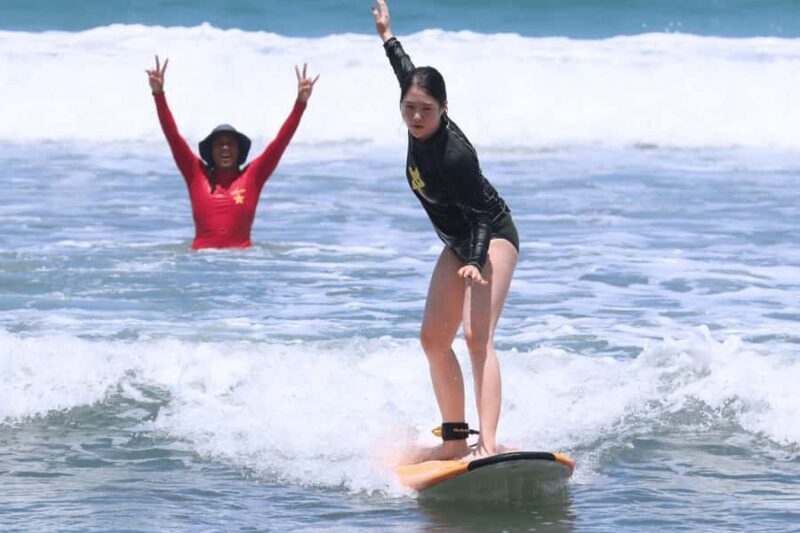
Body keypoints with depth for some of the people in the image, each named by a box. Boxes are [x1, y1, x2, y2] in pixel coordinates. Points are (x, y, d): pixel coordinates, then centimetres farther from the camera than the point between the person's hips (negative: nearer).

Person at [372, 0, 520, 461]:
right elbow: (407, 72, 13)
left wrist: (476, 263, -40)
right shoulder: (421, 130, -8)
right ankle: (456, 439, 12)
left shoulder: (453, 153, -30)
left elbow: (482, 214, -26)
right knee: (434, 337, 6)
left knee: (477, 335, -23)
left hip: (493, 237, -9)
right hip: (460, 242, 9)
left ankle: (489, 444, -33)